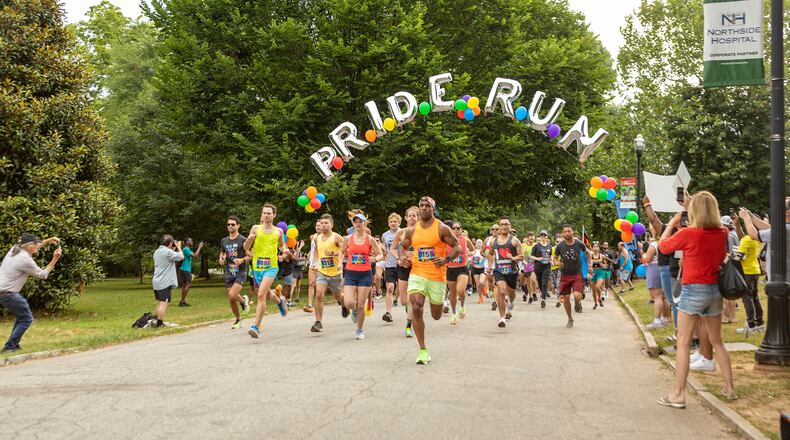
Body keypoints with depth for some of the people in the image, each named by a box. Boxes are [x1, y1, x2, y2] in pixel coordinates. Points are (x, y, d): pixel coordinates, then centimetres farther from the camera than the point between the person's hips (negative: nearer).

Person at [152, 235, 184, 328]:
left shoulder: (157, 252, 13)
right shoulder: (168, 252, -15)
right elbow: (181, 257, -11)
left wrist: (173, 249, 20)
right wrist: (178, 247, 3)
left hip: (156, 281, 9)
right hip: (165, 282, -9)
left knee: (159, 303, 14)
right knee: (163, 303, -6)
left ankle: (158, 322, 18)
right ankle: (160, 323, -6)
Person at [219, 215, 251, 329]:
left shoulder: (243, 240, -5)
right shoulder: (224, 241, 10)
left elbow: (250, 256, -4)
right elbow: (222, 253, 23)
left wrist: (242, 260, -22)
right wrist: (221, 259, 0)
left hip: (240, 272, -5)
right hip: (229, 273, 5)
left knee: (232, 295, -22)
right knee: (231, 300, 5)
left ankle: (243, 299, 11)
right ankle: (238, 320, 25)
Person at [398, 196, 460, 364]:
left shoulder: (442, 229, -4)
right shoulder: (412, 230, 6)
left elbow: (457, 247, -2)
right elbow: (402, 246, 19)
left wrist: (446, 259, -20)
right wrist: (402, 257, -3)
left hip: (437, 276, -1)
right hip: (417, 275, 2)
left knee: (436, 316, 10)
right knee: (416, 309, -19)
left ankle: (439, 301, 50)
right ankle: (423, 350, -9)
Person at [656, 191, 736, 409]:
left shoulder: (687, 234, -17)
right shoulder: (722, 233, -2)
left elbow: (663, 246, -2)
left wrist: (671, 224, 10)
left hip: (693, 291, -5)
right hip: (715, 290, 5)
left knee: (683, 344, -1)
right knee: (717, 342, 17)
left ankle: (678, 394, 0)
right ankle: (730, 388, 21)